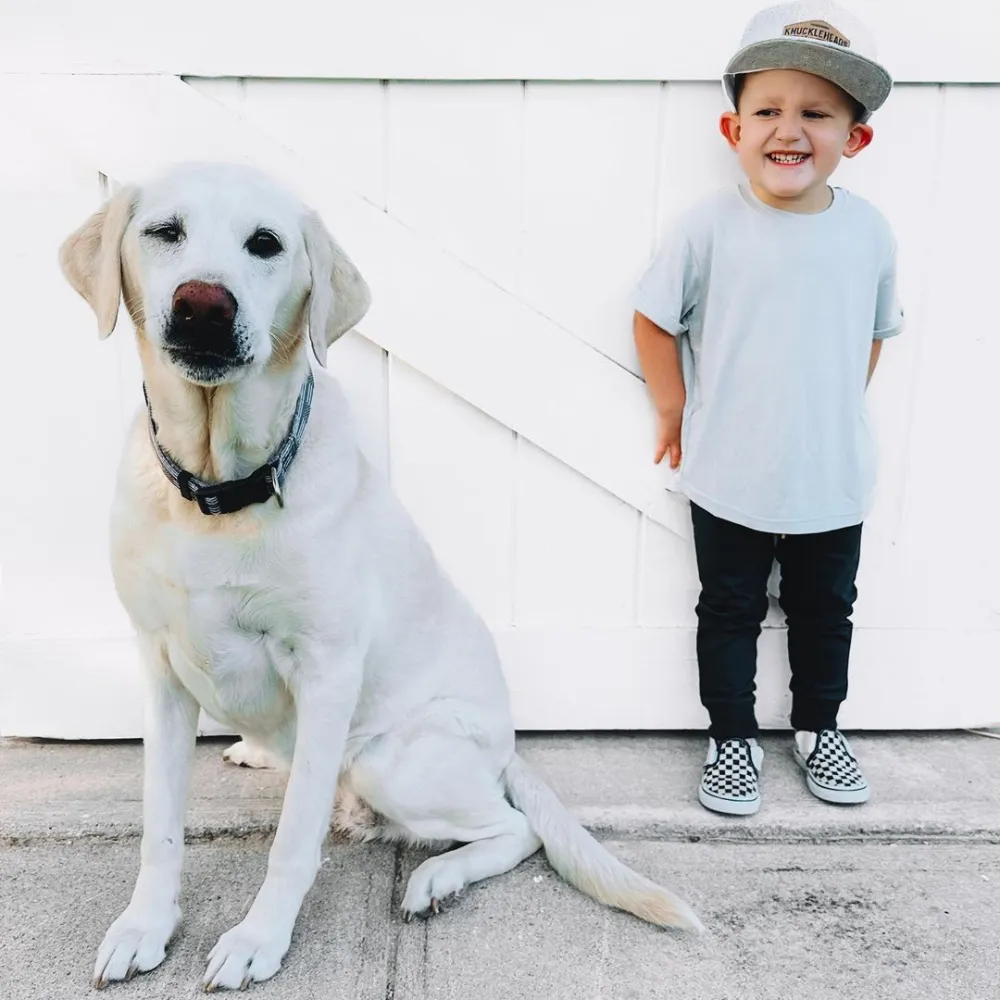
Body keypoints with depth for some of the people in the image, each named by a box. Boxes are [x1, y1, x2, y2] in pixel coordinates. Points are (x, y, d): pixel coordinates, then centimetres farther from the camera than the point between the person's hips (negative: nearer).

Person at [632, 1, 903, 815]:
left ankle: (819, 727, 42)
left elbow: (875, 331, 11)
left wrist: (839, 412, 9)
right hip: (729, 480, -3)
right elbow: (655, 321, -4)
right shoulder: (708, 228, -13)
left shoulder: (870, 233, -3)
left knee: (826, 609, 19)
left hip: (834, 478, 3)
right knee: (730, 611, 12)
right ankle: (733, 739, 32)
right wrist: (675, 414, -2)